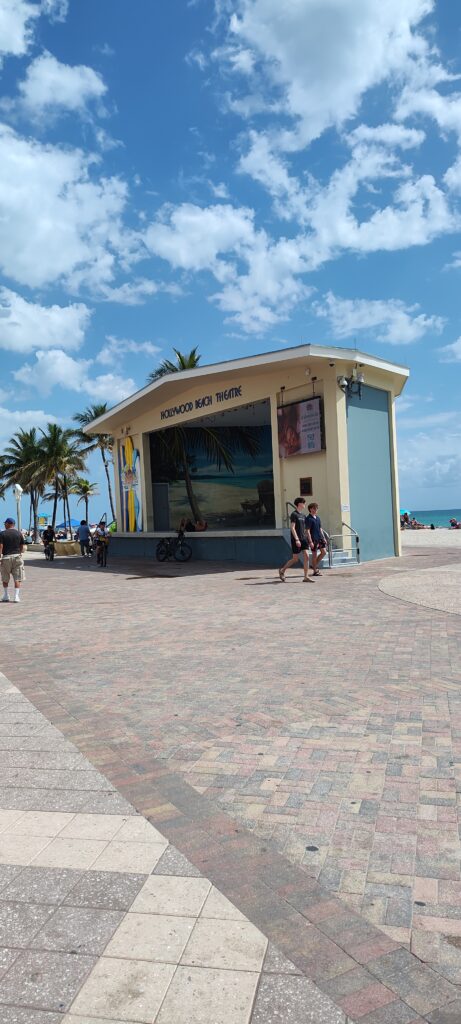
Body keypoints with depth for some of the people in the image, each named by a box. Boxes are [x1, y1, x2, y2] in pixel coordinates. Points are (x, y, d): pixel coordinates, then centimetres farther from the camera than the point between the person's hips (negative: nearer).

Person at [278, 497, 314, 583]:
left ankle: (306, 577, -2)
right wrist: (297, 539, -23)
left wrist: (310, 541, 16)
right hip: (296, 540, -7)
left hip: (303, 539, 7)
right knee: (295, 559, -1)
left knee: (306, 556, -5)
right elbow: (292, 528, -16)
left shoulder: (303, 515, 14)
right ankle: (282, 570, 20)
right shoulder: (294, 514, -9)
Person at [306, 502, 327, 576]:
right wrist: (310, 541, -17)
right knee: (314, 554, 0)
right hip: (314, 539, -7)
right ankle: (315, 571, 9)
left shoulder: (318, 517, 14)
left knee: (324, 552, 4)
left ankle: (315, 565, 20)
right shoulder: (309, 519, -10)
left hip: (320, 538, 8)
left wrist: (324, 537, 13)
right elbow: (308, 531, -13)